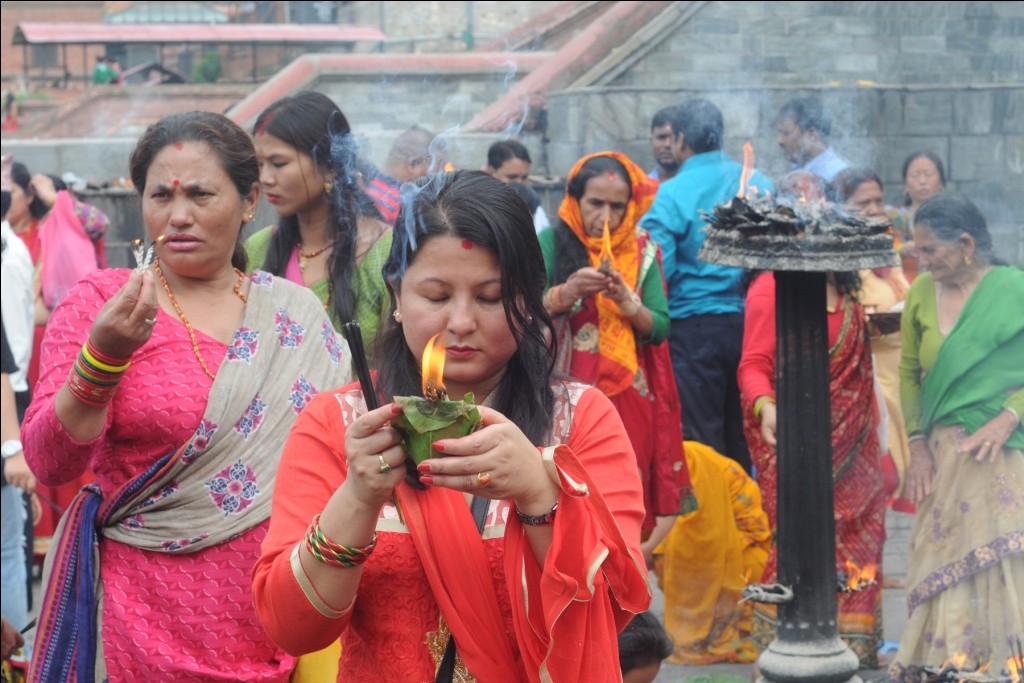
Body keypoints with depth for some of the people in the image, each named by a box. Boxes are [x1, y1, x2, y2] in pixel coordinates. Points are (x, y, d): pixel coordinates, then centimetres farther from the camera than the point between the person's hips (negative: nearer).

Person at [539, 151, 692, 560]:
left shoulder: (642, 252, 8)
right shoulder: (552, 243, -1)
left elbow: (661, 328, 1)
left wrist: (628, 303, -16)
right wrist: (568, 292, -27)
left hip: (628, 399, 3)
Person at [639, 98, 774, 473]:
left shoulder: (672, 193, -11)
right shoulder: (761, 184, 2)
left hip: (693, 326, -5)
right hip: (750, 323, 5)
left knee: (701, 441, 2)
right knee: (744, 440, 14)